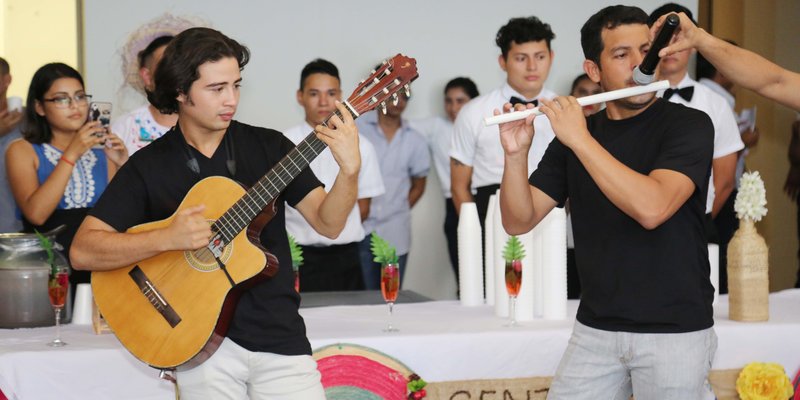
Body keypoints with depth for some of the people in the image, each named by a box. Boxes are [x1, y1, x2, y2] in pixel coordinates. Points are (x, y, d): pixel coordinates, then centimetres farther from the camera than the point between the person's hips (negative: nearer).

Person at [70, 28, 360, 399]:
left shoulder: (269, 146, 5)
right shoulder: (148, 166, 0)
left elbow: (328, 223, -1)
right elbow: (82, 251, -7)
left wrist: (350, 169, -19)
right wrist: (166, 238, -20)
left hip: (278, 334, 1)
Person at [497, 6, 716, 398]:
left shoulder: (689, 125, -8)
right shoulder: (574, 133, 5)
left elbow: (651, 208, -25)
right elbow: (518, 222, 1)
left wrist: (581, 140, -23)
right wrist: (516, 155, -15)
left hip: (673, 331, -4)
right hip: (594, 328, 4)